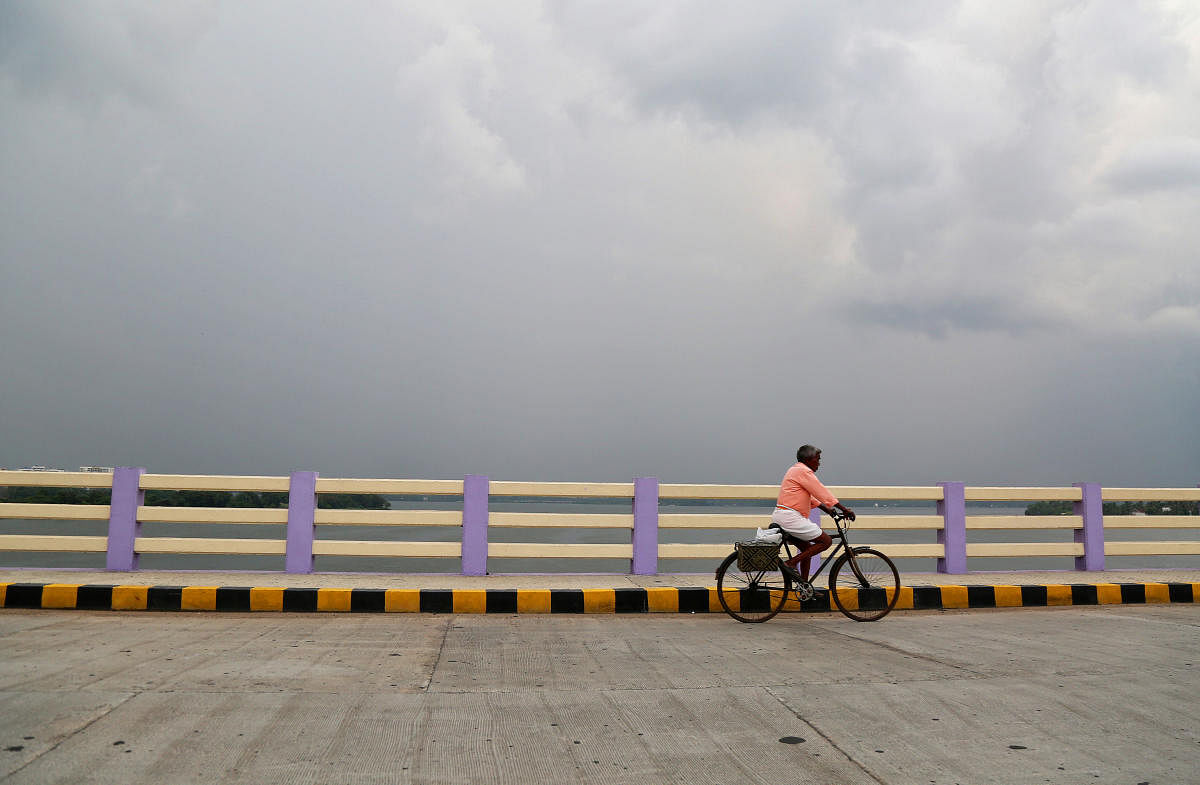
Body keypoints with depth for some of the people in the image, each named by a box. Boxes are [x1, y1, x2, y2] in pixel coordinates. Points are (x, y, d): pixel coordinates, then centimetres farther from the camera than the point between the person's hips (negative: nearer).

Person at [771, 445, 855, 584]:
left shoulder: (796, 470, 23)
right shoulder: (803, 471, -9)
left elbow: (811, 496, 28)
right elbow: (822, 493, -12)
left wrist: (827, 509, 23)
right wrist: (845, 509, -8)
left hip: (779, 515, 11)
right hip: (790, 517, -11)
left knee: (807, 548, 20)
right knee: (826, 541, -6)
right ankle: (791, 563, -11)